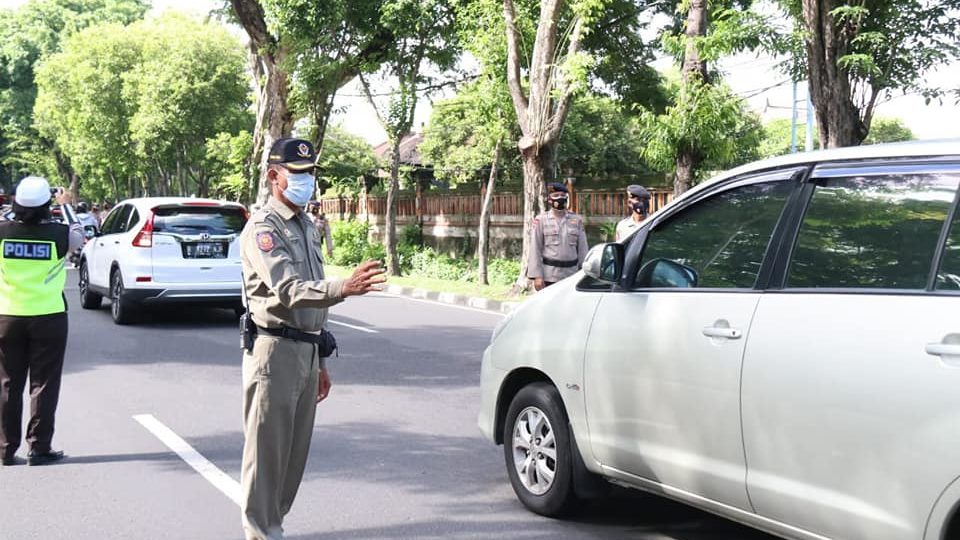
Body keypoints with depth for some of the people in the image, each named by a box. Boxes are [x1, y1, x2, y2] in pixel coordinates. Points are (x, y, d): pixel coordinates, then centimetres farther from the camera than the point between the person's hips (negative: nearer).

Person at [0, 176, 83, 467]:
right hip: (48, 318, -2)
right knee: (43, 385, 6)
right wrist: (77, 224, 31)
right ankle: (39, 448, 6)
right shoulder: (59, 234, -11)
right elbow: (78, 236, 11)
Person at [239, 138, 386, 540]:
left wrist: (321, 361, 20)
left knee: (296, 449, 13)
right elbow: (288, 291, -26)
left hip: (307, 350, 8)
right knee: (267, 449, -3)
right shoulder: (262, 228, -11)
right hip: (275, 350, -8)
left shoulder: (307, 227, 17)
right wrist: (345, 288, -41)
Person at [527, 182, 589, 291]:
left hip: (572, 275, 3)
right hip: (549, 277, -3)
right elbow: (535, 250, -1)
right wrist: (537, 276, -9)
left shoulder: (576, 220, 10)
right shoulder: (541, 220, 3)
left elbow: (582, 249, 10)